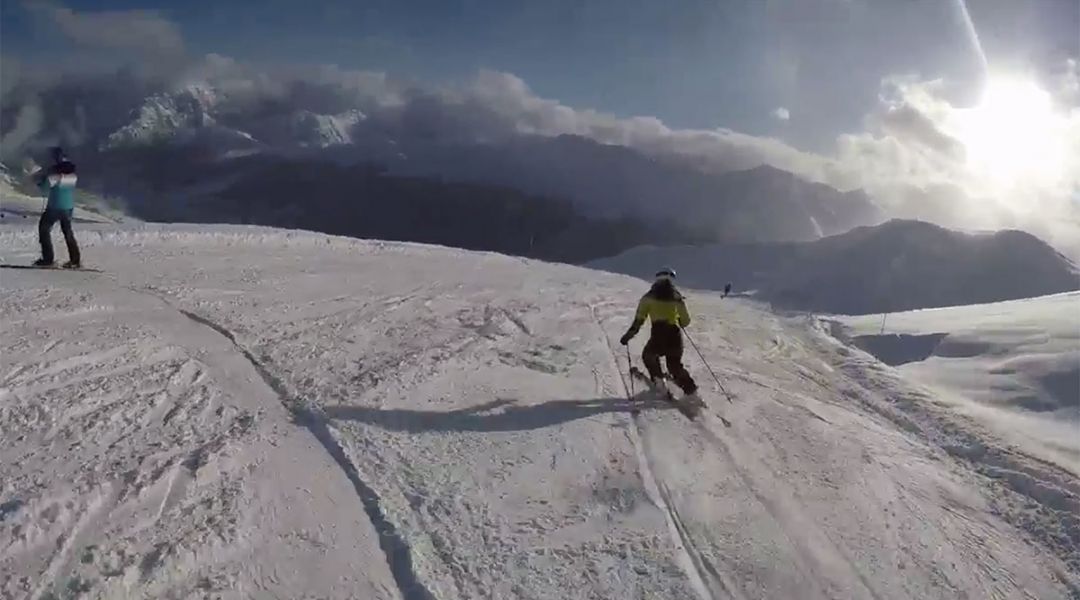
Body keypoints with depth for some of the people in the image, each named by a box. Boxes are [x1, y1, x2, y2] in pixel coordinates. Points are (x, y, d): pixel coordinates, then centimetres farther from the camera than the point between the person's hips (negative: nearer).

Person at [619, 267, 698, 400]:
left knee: (648, 355, 29)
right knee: (675, 365, 19)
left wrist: (629, 335, 1)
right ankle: (691, 390, 7)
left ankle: (657, 378, 14)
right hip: (675, 337, 2)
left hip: (658, 336, -2)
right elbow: (686, 321, 6)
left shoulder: (649, 297, 0)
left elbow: (639, 320, -5)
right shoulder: (677, 298, 3)